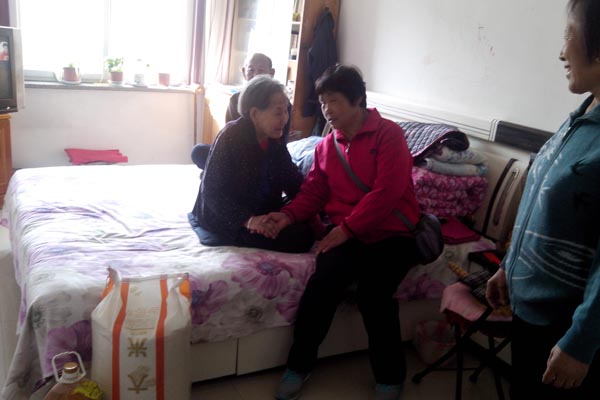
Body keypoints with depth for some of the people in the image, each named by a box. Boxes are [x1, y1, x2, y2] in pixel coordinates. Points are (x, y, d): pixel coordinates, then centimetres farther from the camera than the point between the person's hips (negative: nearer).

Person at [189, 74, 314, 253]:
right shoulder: (231, 136, -19)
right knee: (300, 237, -19)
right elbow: (212, 191, -22)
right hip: (227, 219, -7)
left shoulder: (274, 140, 2)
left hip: (263, 213, 8)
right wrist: (246, 219, -32)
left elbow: (293, 181, 3)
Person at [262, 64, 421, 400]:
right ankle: (299, 365, -3)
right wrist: (289, 215, -7)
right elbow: (314, 191, 13)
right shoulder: (326, 145, 14)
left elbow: (386, 192, -15)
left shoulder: (388, 134, -5)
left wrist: (347, 228, -19)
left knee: (373, 290, -26)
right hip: (346, 232, 4)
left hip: (391, 232, -3)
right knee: (323, 283, -23)